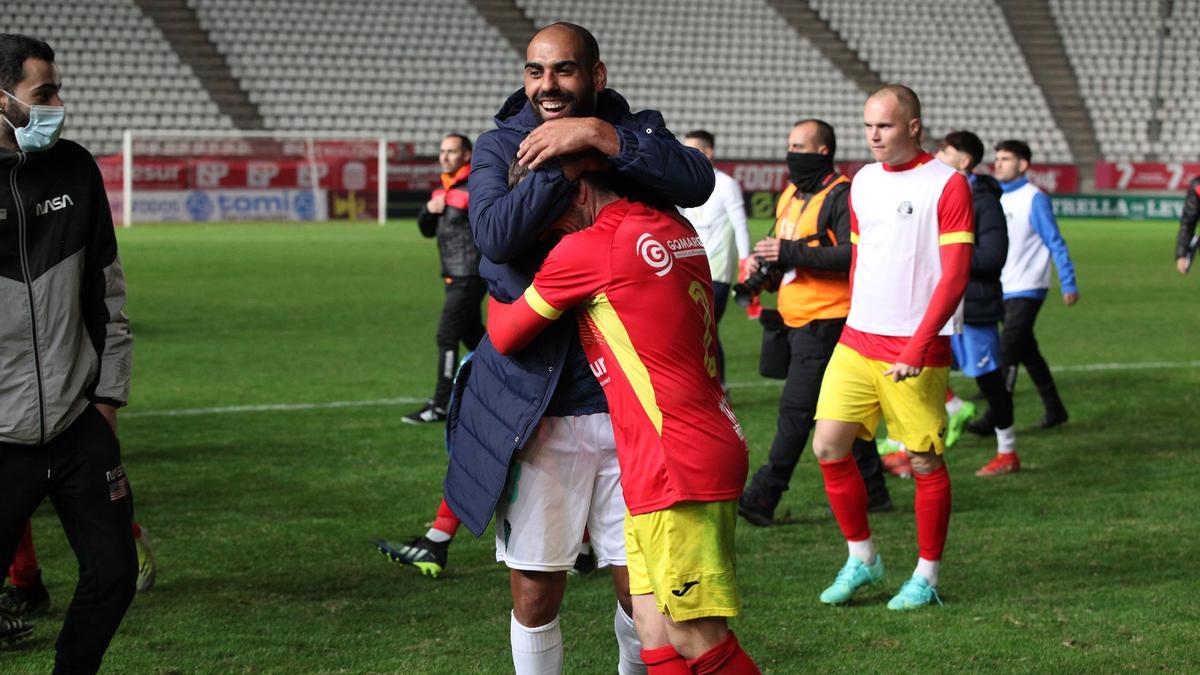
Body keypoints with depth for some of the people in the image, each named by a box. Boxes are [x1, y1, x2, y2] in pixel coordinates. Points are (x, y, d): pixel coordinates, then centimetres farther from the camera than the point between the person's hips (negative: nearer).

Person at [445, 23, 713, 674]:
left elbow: (698, 181, -17)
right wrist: (567, 162, -19)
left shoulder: (635, 134, 4)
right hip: (534, 406, 0)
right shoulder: (500, 147, 3)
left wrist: (599, 137, -22)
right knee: (535, 593, 5)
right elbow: (495, 234, -16)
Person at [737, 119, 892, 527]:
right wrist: (767, 260, 7)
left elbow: (851, 253, -24)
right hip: (798, 320, 10)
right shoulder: (791, 194, 18)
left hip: (826, 320, -10)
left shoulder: (841, 196, -12)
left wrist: (791, 253, -24)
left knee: (796, 409, -10)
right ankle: (871, 491, 20)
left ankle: (763, 497, -10)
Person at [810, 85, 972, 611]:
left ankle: (927, 576, 14)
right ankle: (861, 558, 14)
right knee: (828, 445, -2)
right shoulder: (863, 182, 12)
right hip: (856, 342, 6)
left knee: (924, 462, 1)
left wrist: (916, 349, -19)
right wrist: (857, 326, 16)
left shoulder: (947, 184, -8)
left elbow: (955, 276, -13)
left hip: (917, 350, -6)